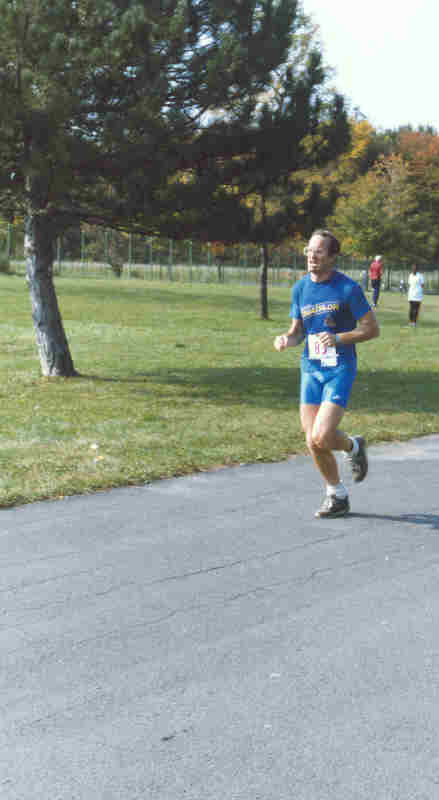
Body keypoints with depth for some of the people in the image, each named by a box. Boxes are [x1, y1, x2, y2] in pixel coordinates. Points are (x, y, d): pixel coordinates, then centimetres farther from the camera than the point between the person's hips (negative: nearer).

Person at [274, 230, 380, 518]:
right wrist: (287, 339, -9)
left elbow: (372, 329, -6)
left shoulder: (348, 288, -10)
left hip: (340, 369, -5)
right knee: (313, 443, 4)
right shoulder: (300, 288, 6)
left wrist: (338, 338, -20)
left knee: (322, 438, -17)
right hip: (311, 369, 5)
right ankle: (337, 496, 24)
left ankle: (353, 446, 18)